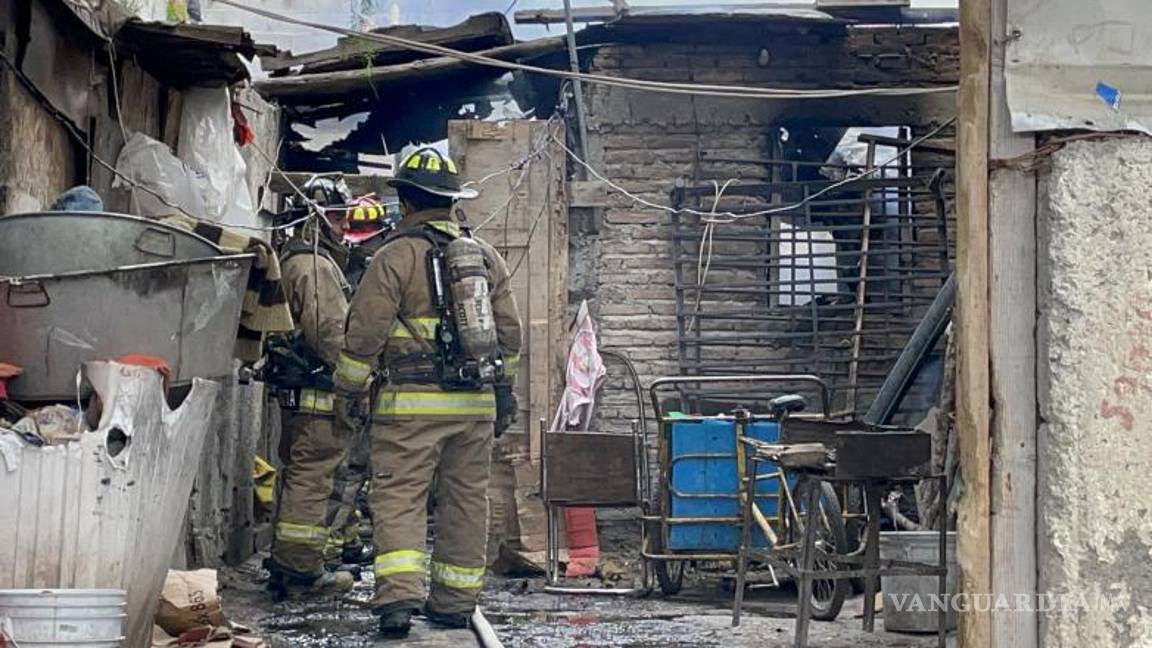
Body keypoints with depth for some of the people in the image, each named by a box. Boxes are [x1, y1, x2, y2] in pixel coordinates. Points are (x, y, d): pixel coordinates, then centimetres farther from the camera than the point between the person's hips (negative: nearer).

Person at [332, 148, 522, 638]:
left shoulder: (396, 256, -7)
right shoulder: (487, 256, 11)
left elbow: (365, 331, -8)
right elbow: (508, 332, 15)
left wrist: (348, 389, 5)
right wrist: (504, 392, 23)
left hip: (412, 402, -5)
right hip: (476, 401, 5)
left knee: (398, 496, -3)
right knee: (465, 500, 10)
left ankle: (399, 595, -16)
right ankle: (455, 601, 17)